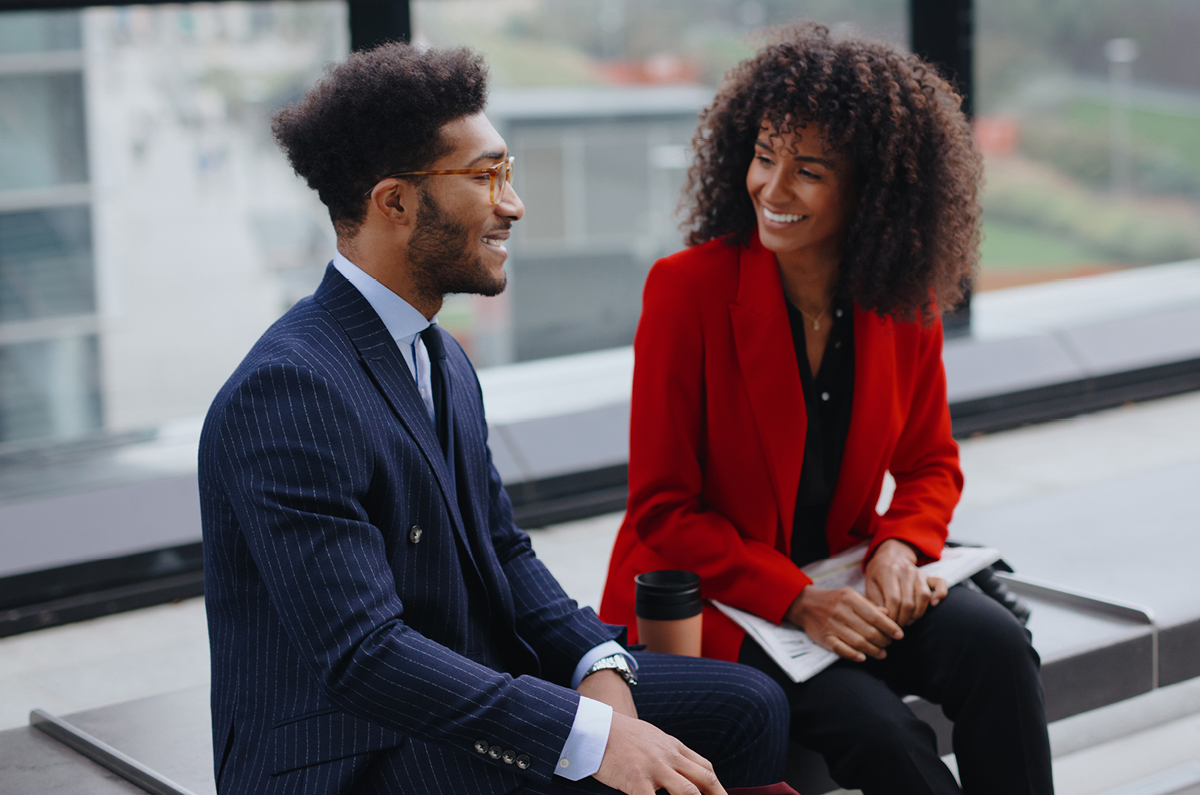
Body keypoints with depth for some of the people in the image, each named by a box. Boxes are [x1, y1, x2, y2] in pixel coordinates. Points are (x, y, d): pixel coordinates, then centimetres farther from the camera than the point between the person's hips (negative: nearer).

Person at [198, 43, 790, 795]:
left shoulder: (442, 358, 10)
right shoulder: (291, 387, -22)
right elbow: (362, 654, -27)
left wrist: (601, 664, -6)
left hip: (471, 699, 9)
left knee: (747, 706, 2)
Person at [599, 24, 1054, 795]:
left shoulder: (905, 301, -1)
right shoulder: (686, 289, -14)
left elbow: (931, 465, 12)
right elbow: (663, 508, -11)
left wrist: (899, 545, -11)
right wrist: (796, 600, -21)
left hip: (842, 576, 5)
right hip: (702, 599, -4)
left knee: (997, 644, -22)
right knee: (881, 731, -26)